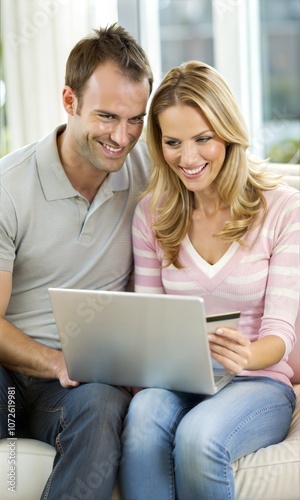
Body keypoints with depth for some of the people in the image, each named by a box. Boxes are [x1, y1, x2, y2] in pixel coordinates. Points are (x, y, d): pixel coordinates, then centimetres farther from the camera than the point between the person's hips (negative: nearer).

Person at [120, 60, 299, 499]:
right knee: (145, 412, -34)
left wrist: (247, 356, -31)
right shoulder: (152, 214, 7)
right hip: (175, 381, 2)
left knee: (199, 436, -35)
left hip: (258, 382, -2)